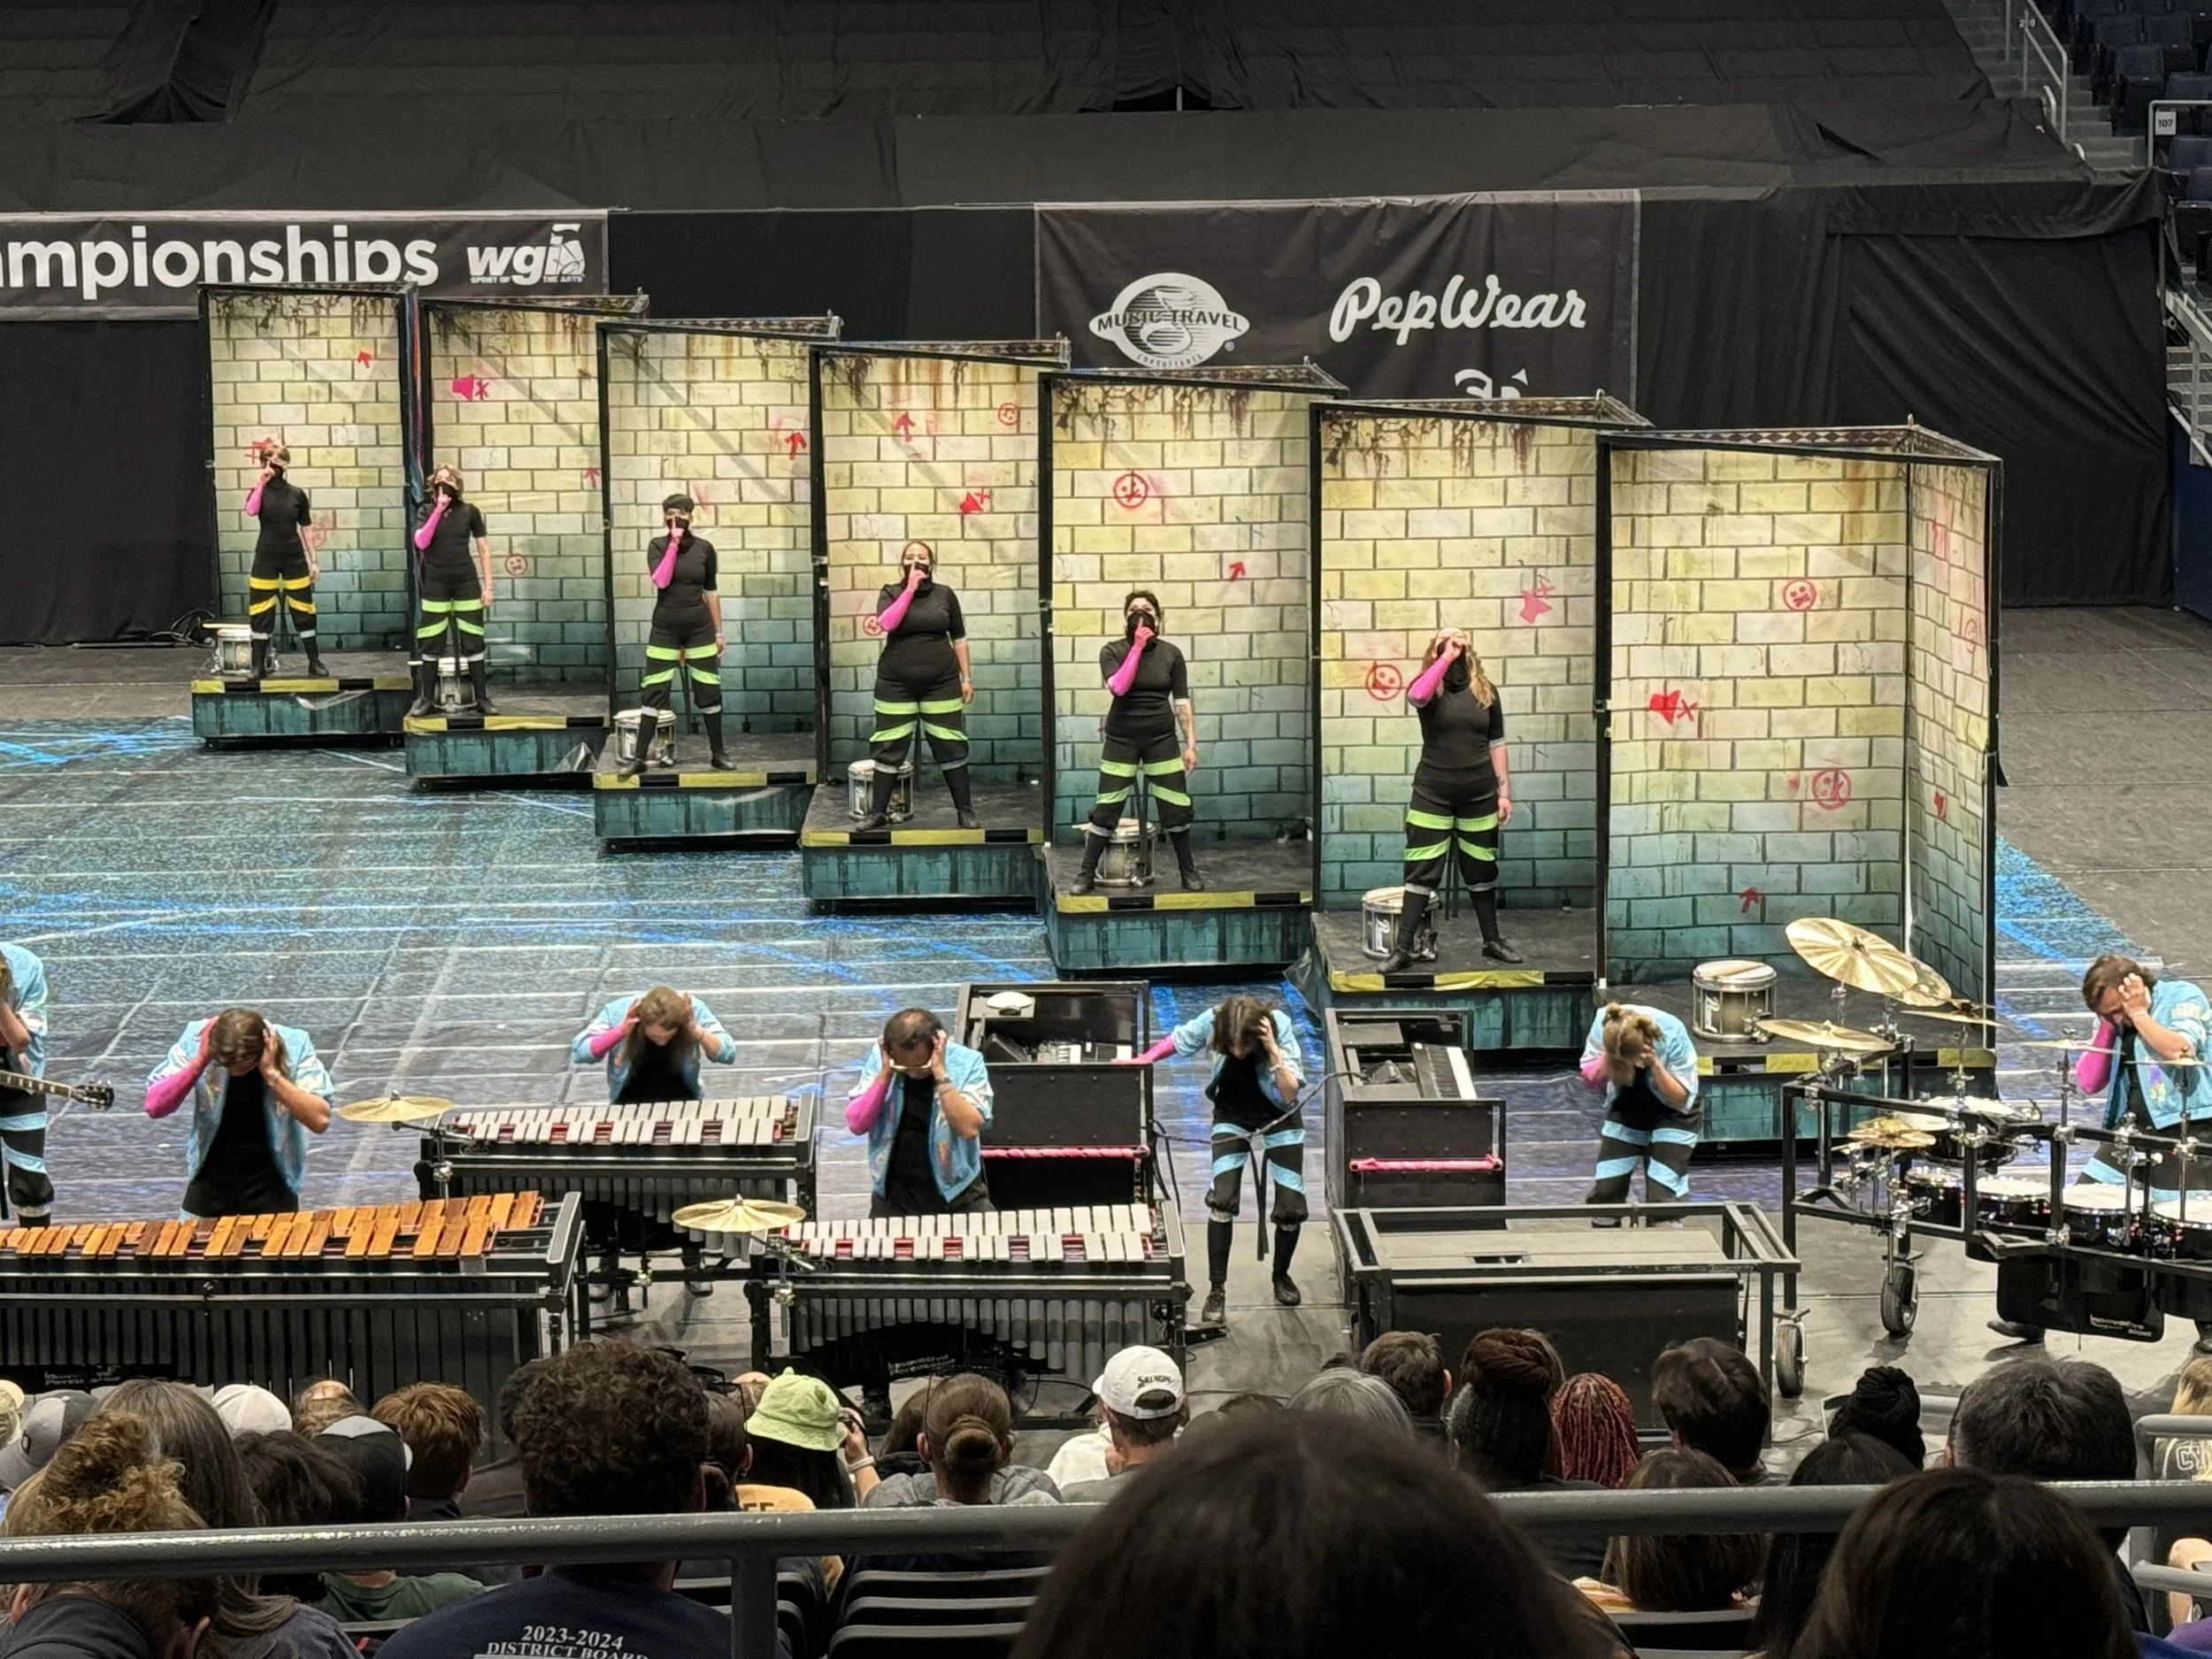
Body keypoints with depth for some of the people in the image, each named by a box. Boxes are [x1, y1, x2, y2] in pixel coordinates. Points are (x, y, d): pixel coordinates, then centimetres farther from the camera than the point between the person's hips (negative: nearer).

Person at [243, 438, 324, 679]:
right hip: (266, 558, -1)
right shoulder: (260, 491, 0)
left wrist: (313, 560, 3)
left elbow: (306, 528, 6)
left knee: (303, 611, 3)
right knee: (260, 613, 0)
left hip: (294, 558, 1)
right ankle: (259, 665, 7)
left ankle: (315, 662, 11)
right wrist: (261, 483, -19)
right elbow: (251, 511, -22)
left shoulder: (297, 494, 3)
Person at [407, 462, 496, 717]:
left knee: (472, 640, 0)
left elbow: (483, 549, 5)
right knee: (431, 643, 1)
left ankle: (482, 698, 6)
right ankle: (427, 699, 8)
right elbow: (421, 543, -13)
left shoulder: (469, 512, 1)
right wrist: (438, 511, -17)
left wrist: (488, 585, 1)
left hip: (466, 581, 0)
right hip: (435, 583, 0)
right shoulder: (427, 511, 2)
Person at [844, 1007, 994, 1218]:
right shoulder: (879, 1057, -7)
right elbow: (856, 1124, -10)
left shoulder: (967, 1063, -13)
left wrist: (940, 1074, -28)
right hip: (893, 1195, 1)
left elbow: (969, 1128, -24)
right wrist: (885, 1074, -19)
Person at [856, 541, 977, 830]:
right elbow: (886, 624, -18)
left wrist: (967, 678, 5)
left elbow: (959, 639, 9)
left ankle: (966, 811, 11)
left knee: (950, 746, 3)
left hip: (940, 683, 0)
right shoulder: (891, 593, 2)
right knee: (889, 748, 2)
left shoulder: (945, 595, 4)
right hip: (896, 683, 0)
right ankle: (878, 812, 10)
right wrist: (910, 589, -17)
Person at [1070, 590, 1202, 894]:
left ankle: (1189, 871, 18)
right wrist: (1138, 646, -20)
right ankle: (1086, 874, 8)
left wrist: (1191, 744, 0)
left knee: (1177, 808, 2)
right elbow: (1118, 687, -21)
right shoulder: (1113, 651, -4)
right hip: (1122, 740, -1)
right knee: (1107, 809, -1)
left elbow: (1182, 703, 4)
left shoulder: (1170, 654, 1)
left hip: (1162, 739, 1)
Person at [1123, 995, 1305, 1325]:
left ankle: (1281, 1275, 25)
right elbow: (1179, 1039, -3)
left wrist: (1273, 1051, -42)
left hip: (1279, 1114, -1)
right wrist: (1144, 1060, -11)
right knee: (1222, 1199, -17)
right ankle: (1216, 1290, -10)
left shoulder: (1280, 1026, -30)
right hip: (1233, 1111, 1)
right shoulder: (1213, 1022, -26)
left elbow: (1290, 1093, -31)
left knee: (1292, 1207, -3)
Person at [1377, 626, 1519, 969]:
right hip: (1433, 793, -2)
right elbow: (1416, 697, -29)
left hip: (1479, 793, 3)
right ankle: (1402, 948, 0)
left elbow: (1496, 744, 9)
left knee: (1482, 869, 14)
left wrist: (1504, 792, 6)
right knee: (1422, 870, -3)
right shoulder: (1431, 687, -3)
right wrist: (1446, 658, -22)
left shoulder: (1485, 690, 5)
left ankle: (1492, 940, 28)